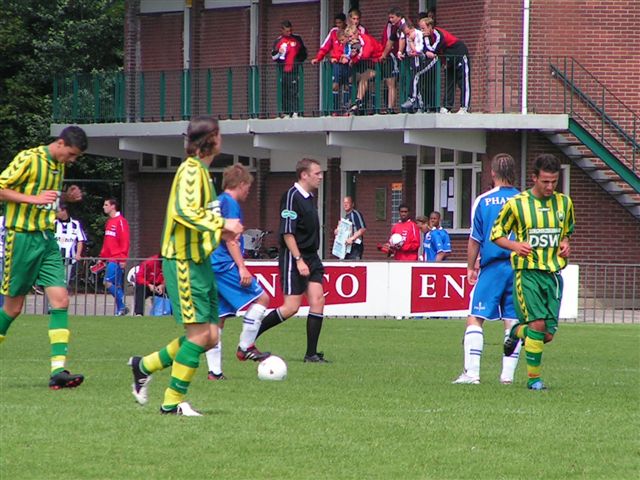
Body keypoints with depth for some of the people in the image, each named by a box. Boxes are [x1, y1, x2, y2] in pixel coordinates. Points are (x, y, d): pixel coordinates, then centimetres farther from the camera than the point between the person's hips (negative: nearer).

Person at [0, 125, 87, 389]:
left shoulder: (59, 165, 13)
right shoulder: (28, 159, -11)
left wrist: (67, 197, 6)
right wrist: (34, 198, -22)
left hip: (47, 239, 7)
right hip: (22, 236, -7)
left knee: (61, 300, -7)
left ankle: (58, 370, -12)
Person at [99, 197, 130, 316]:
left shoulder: (120, 221, -9)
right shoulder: (109, 222, 18)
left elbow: (125, 241, -15)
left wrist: (123, 259, -19)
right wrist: (102, 256, 20)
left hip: (117, 259, -9)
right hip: (110, 259, 9)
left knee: (108, 282, -14)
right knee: (117, 286, 7)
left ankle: (121, 307, -8)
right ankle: (121, 309, 8)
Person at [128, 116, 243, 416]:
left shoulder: (201, 171, 17)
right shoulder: (191, 170, -13)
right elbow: (184, 211, -26)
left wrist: (219, 230, 14)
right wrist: (222, 224, -25)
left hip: (199, 261, 10)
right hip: (184, 263, -10)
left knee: (210, 336, 7)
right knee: (199, 334, -10)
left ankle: (145, 366, 19)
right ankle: (172, 401, -3)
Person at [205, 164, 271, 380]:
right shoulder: (230, 204, -8)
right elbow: (229, 237, -16)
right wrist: (242, 267, -18)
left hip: (209, 266, 10)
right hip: (225, 265, -10)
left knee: (217, 318, 7)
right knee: (261, 298, -2)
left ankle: (214, 371, 4)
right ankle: (245, 347, -2)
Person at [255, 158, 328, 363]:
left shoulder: (309, 198, 15)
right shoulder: (292, 196, -14)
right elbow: (287, 233, -19)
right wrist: (299, 260, -23)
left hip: (311, 257, 9)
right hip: (293, 258, -9)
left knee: (317, 300, -3)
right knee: (292, 307, -8)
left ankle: (311, 353, -1)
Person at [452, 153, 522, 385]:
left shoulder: (483, 201, -1)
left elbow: (475, 240, 1)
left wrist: (471, 268, 12)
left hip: (492, 267, -2)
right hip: (519, 268, 2)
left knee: (475, 318, 2)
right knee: (513, 322, 7)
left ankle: (471, 372, -7)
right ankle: (508, 374, 4)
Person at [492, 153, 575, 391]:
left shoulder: (564, 203, 9)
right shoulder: (516, 204, -4)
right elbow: (497, 233, 5)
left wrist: (565, 244, 4)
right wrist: (515, 245, -14)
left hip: (553, 273, 4)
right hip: (528, 272, -4)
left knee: (548, 334, 1)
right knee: (538, 323, -19)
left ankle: (517, 332, 35)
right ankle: (533, 378, -6)